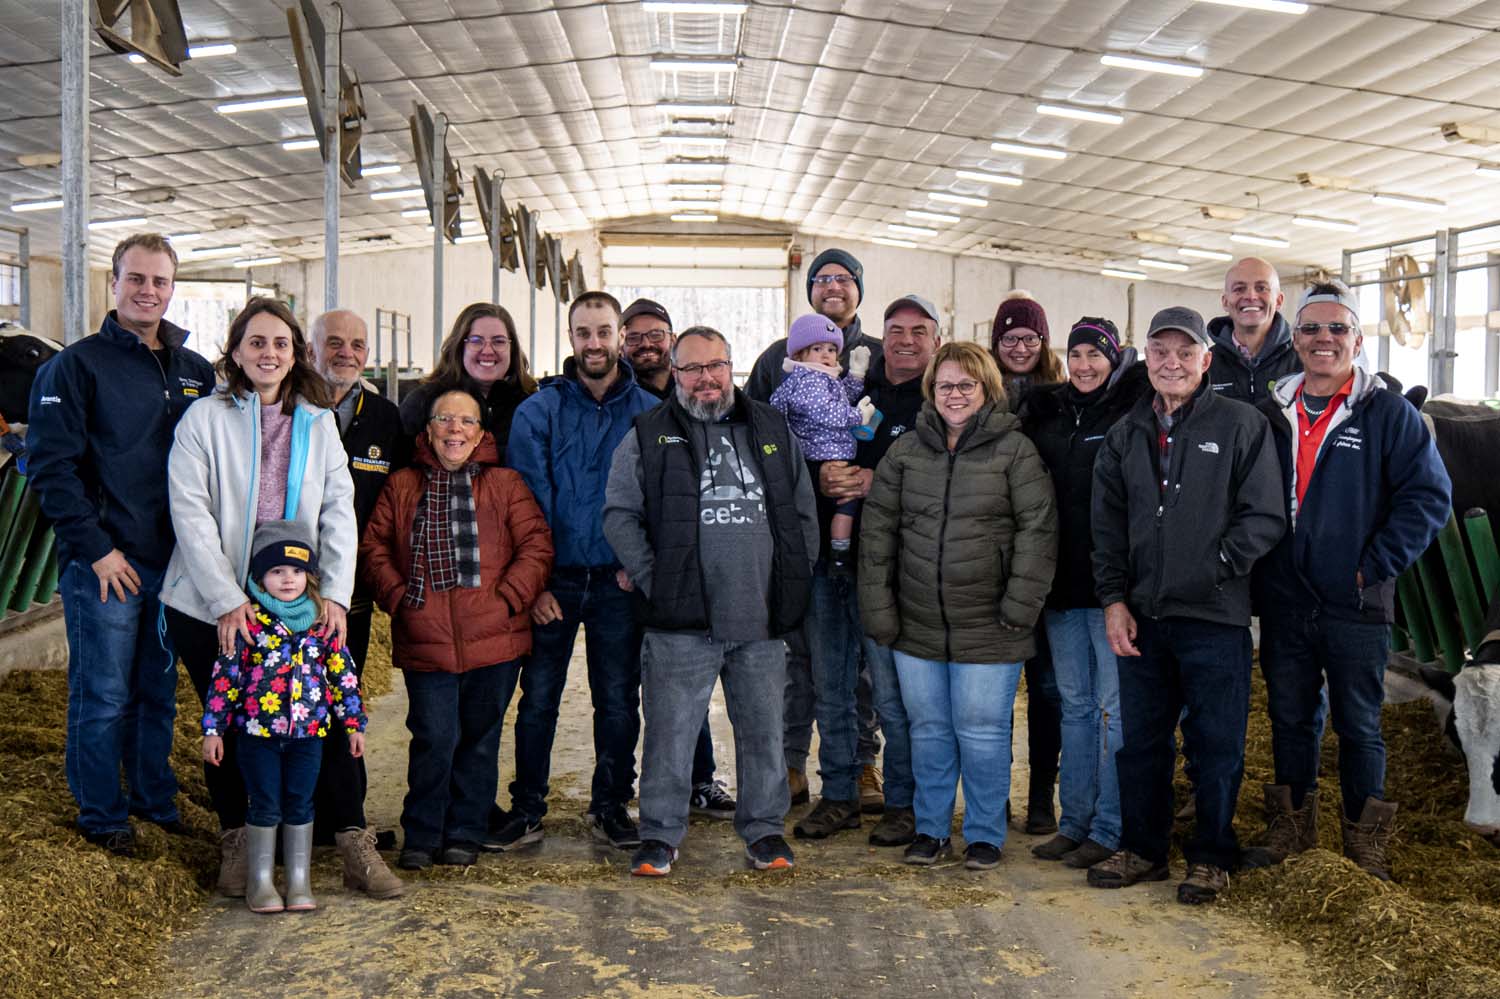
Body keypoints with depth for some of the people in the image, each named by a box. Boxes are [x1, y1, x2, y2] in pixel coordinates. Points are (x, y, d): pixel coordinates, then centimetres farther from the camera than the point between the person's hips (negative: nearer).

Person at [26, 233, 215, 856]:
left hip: (174, 562, 5)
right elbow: (51, 466, -9)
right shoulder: (78, 365, -4)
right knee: (103, 697, 3)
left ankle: (155, 799, 28)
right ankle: (101, 816, 17)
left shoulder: (196, 373, 11)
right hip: (104, 564, -4)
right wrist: (96, 548, -15)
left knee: (160, 690, 14)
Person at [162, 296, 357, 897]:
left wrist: (335, 594, -10)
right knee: (228, 726, 5)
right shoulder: (205, 418, -1)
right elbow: (190, 514, -8)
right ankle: (235, 839, 23)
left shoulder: (318, 424, 9)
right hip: (210, 607, -1)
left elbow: (339, 512, 3)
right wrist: (228, 600, -17)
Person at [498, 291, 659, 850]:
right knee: (538, 698, 4)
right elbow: (528, 502, -3)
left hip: (619, 580, 1)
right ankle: (527, 809, 16)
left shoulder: (649, 412, 4)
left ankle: (610, 807, 22)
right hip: (553, 580, -1)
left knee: (618, 700, 8)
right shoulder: (538, 411, 1)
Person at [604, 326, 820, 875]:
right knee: (670, 732, 3)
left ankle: (764, 829, 26)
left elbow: (804, 511, 15)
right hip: (682, 622, -2)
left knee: (764, 730, 11)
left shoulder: (772, 429, 13)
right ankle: (660, 834, 17)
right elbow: (619, 516, 0)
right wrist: (652, 580, -8)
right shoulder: (647, 437, 4)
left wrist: (794, 580, 8)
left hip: (762, 621, 3)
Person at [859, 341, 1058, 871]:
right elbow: (877, 530, 7)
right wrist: (878, 608, 1)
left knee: (983, 733, 3)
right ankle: (931, 828, 28)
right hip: (917, 626, 3)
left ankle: (985, 834, 21)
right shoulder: (906, 450, 8)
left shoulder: (1015, 449, -1)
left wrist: (1018, 604, -11)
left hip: (987, 627, -3)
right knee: (928, 730, 13)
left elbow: (1038, 528, -5)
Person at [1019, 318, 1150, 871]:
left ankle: (1109, 829, 10)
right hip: (1062, 584, 6)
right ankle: (1074, 821, 23)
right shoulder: (1047, 411, 10)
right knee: (1075, 704, 13)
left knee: (1114, 707, 0)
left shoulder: (1133, 411, -5)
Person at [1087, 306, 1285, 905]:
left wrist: (1213, 569, -13)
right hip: (1140, 616, 4)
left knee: (1216, 744, 5)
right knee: (1140, 740, 13)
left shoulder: (1243, 426, -2)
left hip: (1215, 616, -4)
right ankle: (1142, 849, 27)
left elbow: (1265, 518, -5)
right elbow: (1107, 525, 12)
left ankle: (1211, 856, 21)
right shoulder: (1126, 434, 12)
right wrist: (1114, 598, 3)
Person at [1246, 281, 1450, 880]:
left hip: (1355, 607, -3)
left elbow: (1430, 496, -7)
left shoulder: (1388, 413, -3)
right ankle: (1290, 833, 27)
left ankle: (1366, 850, 20)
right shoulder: (1271, 414, 8)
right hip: (1283, 603, 4)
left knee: (1359, 726, 6)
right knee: (1289, 720, 13)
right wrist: (1256, 562, 3)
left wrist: (1376, 565, -12)